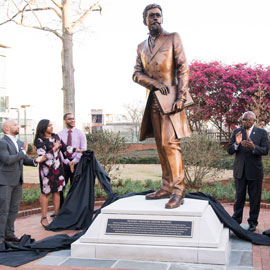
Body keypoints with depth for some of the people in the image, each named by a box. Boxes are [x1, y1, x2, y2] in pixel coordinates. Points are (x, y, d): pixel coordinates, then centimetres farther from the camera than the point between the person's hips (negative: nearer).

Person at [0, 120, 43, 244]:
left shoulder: (20, 143, 13)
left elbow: (25, 160, 16)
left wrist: (35, 161, -4)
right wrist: (23, 152, -16)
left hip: (17, 181, 8)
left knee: (14, 209, 11)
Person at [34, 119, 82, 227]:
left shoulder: (56, 136, 10)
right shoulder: (39, 141, -9)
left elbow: (64, 148, 17)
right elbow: (43, 156, -16)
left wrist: (76, 150, 9)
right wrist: (54, 149, -14)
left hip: (58, 168, 6)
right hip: (47, 169, -5)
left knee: (57, 191, 8)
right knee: (46, 192, 0)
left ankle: (56, 214, 17)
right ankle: (44, 218, 8)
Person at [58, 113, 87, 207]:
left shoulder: (80, 133, 4)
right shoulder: (60, 134, 7)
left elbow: (83, 150, -3)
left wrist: (74, 161, -13)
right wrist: (67, 162, -13)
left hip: (76, 163, -1)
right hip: (63, 163, 1)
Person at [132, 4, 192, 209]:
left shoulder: (173, 38, 5)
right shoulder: (142, 47, 19)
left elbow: (183, 69, -3)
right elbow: (136, 74, 9)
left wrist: (181, 97, -14)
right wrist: (154, 83, -12)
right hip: (153, 100, 6)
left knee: (170, 142, -16)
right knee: (161, 145, 7)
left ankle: (178, 190, -14)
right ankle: (167, 187, 13)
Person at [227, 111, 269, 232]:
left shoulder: (262, 133, -2)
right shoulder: (237, 132, 3)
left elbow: (265, 150, -11)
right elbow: (229, 150, -1)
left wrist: (253, 147, -29)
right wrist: (236, 144, -22)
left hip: (255, 171, -2)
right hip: (240, 171, 2)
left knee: (255, 198, 7)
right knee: (239, 197, 11)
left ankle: (253, 222, 19)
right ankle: (236, 220, 23)